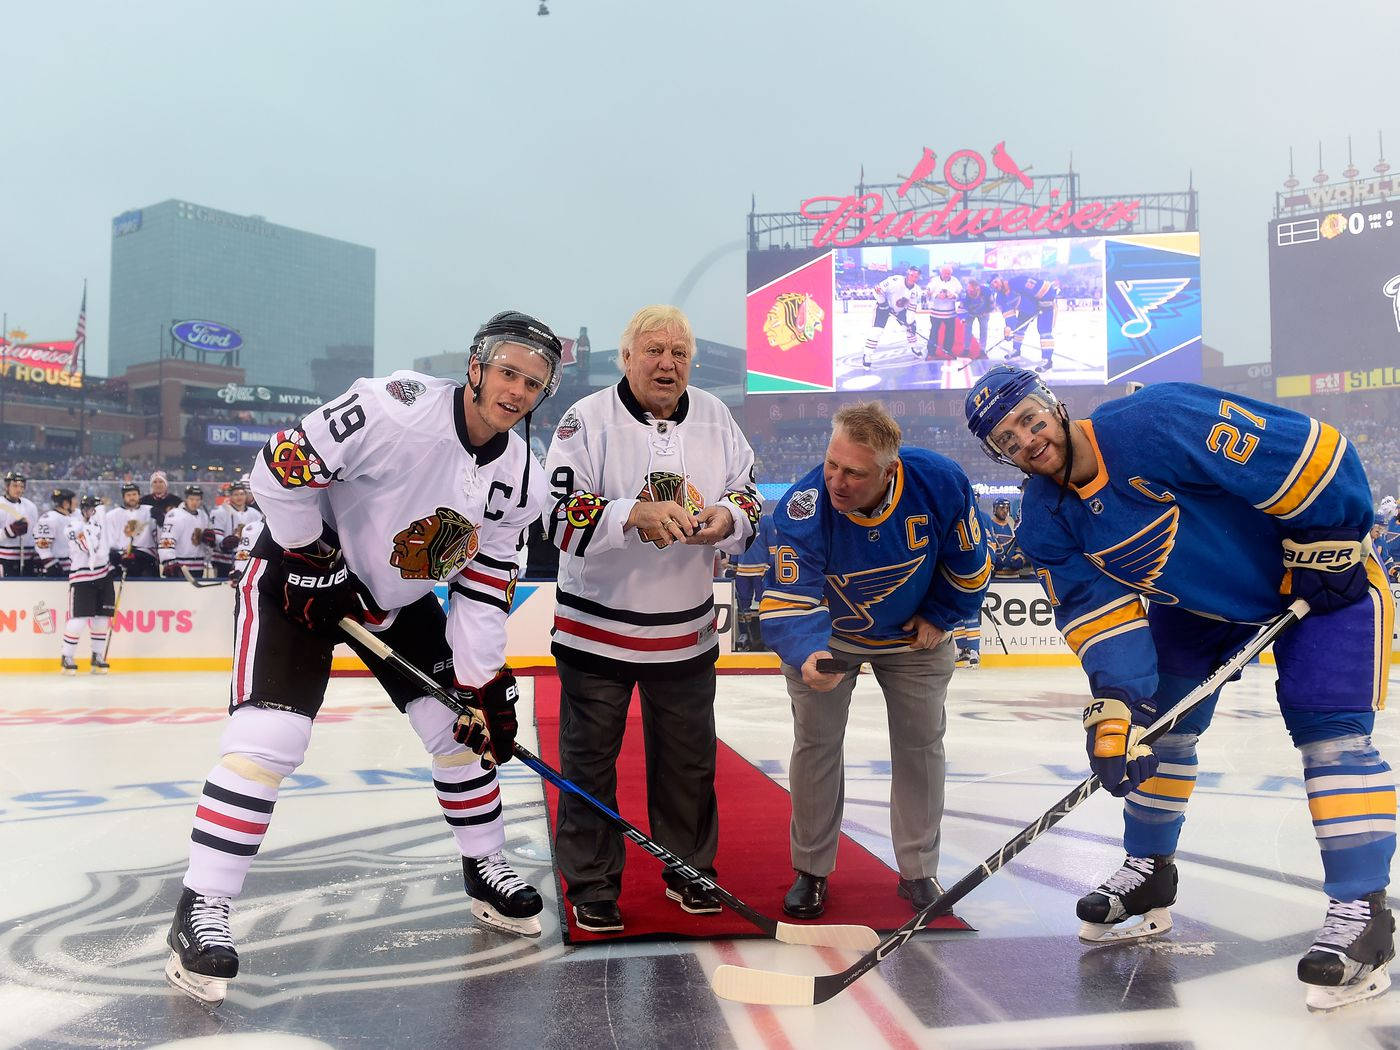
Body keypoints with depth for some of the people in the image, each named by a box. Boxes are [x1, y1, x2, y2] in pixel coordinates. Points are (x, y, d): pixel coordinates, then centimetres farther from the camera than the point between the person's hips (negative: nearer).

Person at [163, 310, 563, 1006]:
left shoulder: (519, 479, -8)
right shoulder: (398, 407, -30)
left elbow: (483, 587, -2)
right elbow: (283, 465, -27)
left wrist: (482, 683, -5)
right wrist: (311, 559, -19)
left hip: (401, 596, 7)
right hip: (302, 569, -6)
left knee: (463, 727, 6)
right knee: (269, 736, -17)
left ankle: (486, 869, 26)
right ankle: (200, 911, -6)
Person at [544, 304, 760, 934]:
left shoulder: (714, 417, 4)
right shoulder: (588, 419, -10)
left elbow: (748, 496, 9)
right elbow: (564, 517, -16)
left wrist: (727, 516, -13)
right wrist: (636, 515, -30)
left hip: (687, 628, 4)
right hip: (596, 625, -3)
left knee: (689, 758, 14)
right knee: (589, 761, 6)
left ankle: (690, 870, 33)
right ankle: (592, 885, 21)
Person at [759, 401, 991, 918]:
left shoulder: (941, 482, -31)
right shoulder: (803, 508, -35)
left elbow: (969, 562, -12)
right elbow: (788, 600, -39)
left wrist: (939, 617, -6)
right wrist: (808, 654, -57)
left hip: (913, 635, 2)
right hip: (828, 634, -1)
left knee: (921, 743, 7)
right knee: (816, 741, -1)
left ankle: (918, 870, 24)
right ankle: (812, 871, 16)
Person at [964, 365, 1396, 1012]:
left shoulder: (1155, 423, -34)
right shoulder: (1046, 520, -11)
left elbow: (1304, 451, -31)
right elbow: (1095, 608, -12)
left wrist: (1327, 545, -23)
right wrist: (1116, 701, -24)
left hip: (1315, 578, -6)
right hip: (1195, 604, 7)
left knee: (1329, 728, -15)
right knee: (1157, 722, 7)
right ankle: (1150, 871, 25)